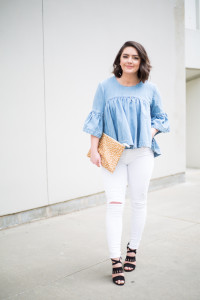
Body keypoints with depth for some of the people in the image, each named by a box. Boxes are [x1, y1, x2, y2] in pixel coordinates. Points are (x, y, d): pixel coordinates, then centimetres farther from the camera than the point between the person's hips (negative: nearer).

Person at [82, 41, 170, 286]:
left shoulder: (149, 89, 4)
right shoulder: (106, 87, 2)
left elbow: (160, 117, 14)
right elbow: (96, 118, 2)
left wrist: (150, 134, -5)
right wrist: (94, 149, -5)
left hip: (141, 153, 2)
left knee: (139, 201, 9)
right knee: (114, 203, -7)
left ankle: (132, 249, 28)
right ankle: (115, 260, 0)